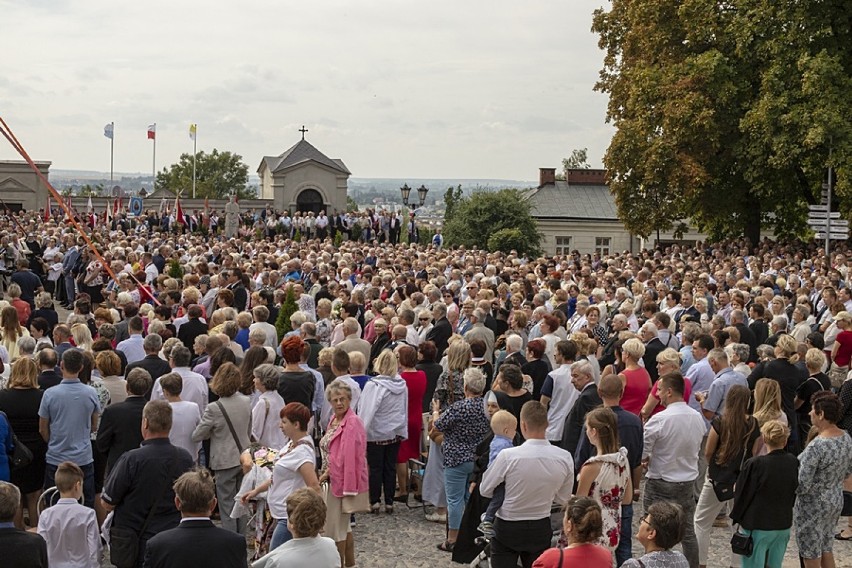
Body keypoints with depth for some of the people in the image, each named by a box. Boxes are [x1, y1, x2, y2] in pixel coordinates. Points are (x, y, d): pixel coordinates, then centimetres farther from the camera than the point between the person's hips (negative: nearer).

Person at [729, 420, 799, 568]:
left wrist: (738, 519, 5)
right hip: (783, 526, 5)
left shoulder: (755, 464, -18)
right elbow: (795, 492, 9)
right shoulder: (793, 462, -5)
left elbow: (742, 494, -9)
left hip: (758, 527, -4)